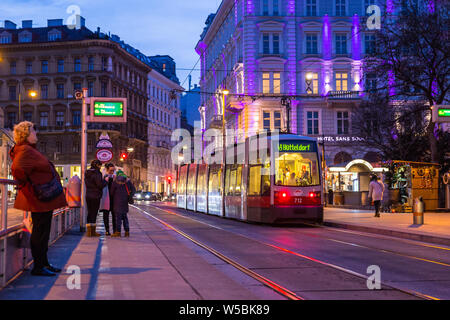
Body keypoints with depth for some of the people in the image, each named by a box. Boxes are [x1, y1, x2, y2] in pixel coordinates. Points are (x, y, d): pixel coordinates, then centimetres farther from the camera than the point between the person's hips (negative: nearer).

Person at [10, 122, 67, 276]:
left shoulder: (30, 150, 17)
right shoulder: (25, 151, -15)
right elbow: (16, 169, -29)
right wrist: (30, 189, -22)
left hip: (45, 200, 10)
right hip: (39, 200, -10)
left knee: (43, 231, 16)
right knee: (39, 232, -4)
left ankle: (44, 263, 25)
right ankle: (38, 267, 3)